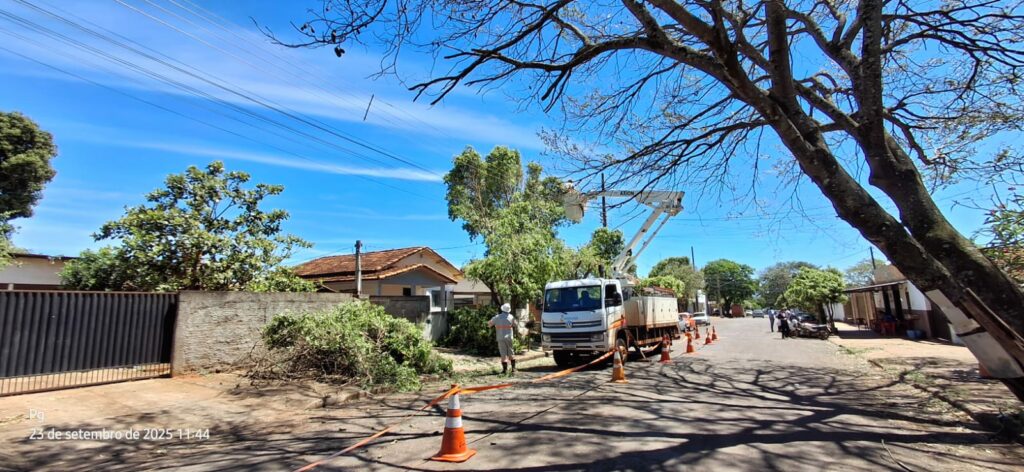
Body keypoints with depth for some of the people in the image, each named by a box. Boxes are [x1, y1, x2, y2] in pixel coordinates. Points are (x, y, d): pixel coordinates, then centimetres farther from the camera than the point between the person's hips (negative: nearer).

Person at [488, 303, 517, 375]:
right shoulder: (511, 317, -2)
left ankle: (505, 369, -1)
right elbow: (514, 325, 10)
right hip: (509, 337, 2)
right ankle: (513, 368, 16)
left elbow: (489, 324, 5)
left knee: (503, 354, 0)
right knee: (511, 353, 14)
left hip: (500, 338, -2)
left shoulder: (497, 317, -6)